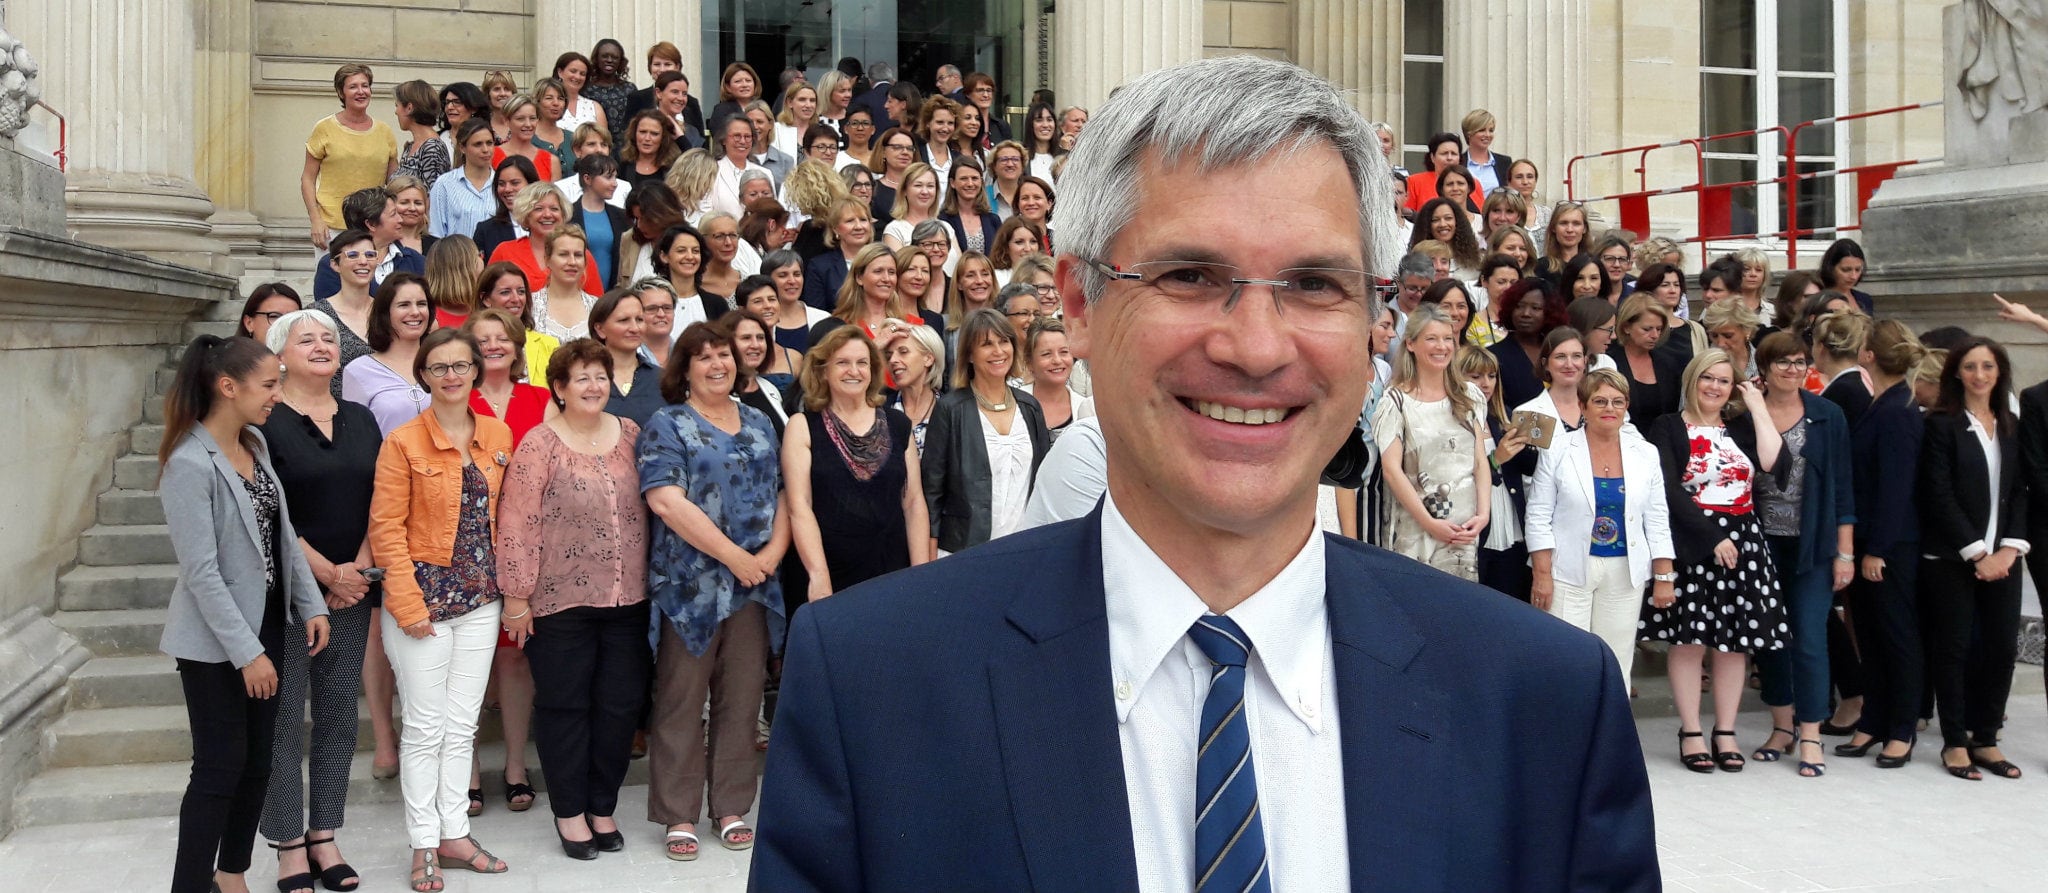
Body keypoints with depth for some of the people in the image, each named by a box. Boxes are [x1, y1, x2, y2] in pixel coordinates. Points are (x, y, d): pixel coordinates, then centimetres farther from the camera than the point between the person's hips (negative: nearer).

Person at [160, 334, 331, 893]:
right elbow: (201, 573, -21)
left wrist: (310, 606, 7)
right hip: (216, 643, -8)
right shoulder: (190, 465, -20)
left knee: (258, 762, 14)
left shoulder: (256, 443, 4)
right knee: (220, 769, -1)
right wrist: (247, 652, -19)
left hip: (267, 623, 8)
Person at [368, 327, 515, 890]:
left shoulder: (498, 436, 6)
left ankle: (454, 834, 21)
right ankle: (423, 845, 13)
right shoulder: (403, 441, -7)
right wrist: (408, 602, -14)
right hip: (424, 597, -4)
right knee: (426, 725, 2)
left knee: (463, 723, 11)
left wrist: (509, 588, 5)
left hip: (480, 599, 4)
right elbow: (387, 527, -9)